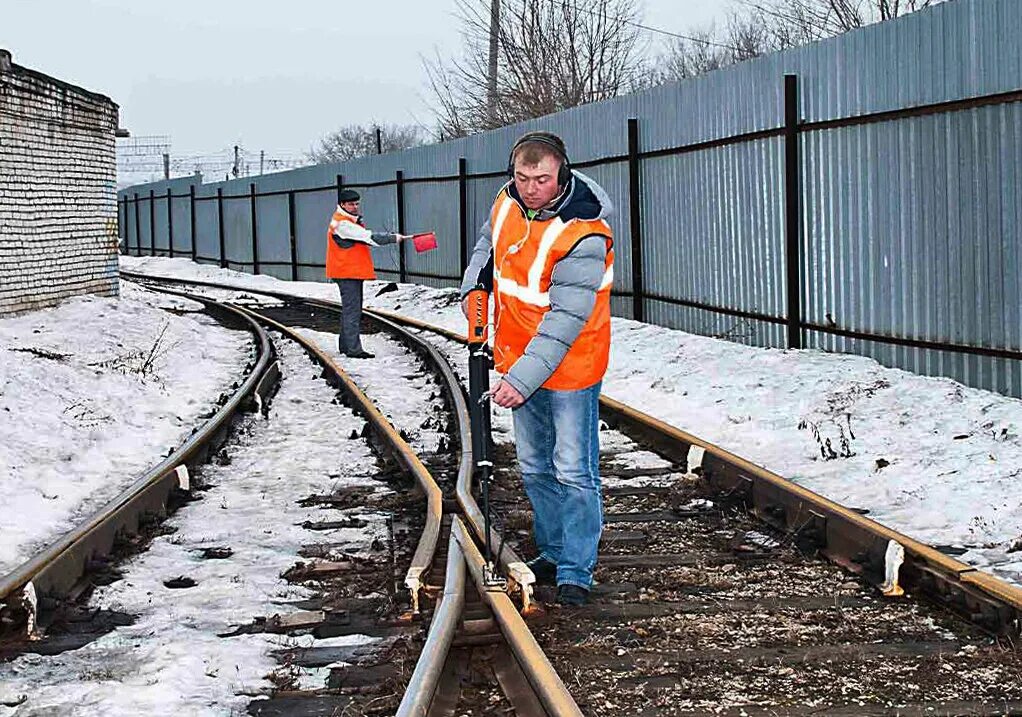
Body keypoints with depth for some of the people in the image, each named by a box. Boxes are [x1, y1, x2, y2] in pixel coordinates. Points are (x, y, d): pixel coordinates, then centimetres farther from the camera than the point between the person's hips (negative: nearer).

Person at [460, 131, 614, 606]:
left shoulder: (583, 236, -27)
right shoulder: (507, 202, -5)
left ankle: (575, 571, 7)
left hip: (570, 366, -7)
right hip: (518, 360, 7)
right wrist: (473, 290, 1)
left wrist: (523, 379, -34)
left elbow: (565, 320, -30)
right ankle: (553, 552, 32)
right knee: (534, 467, 17)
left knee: (573, 471, -3)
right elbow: (487, 245, 19)